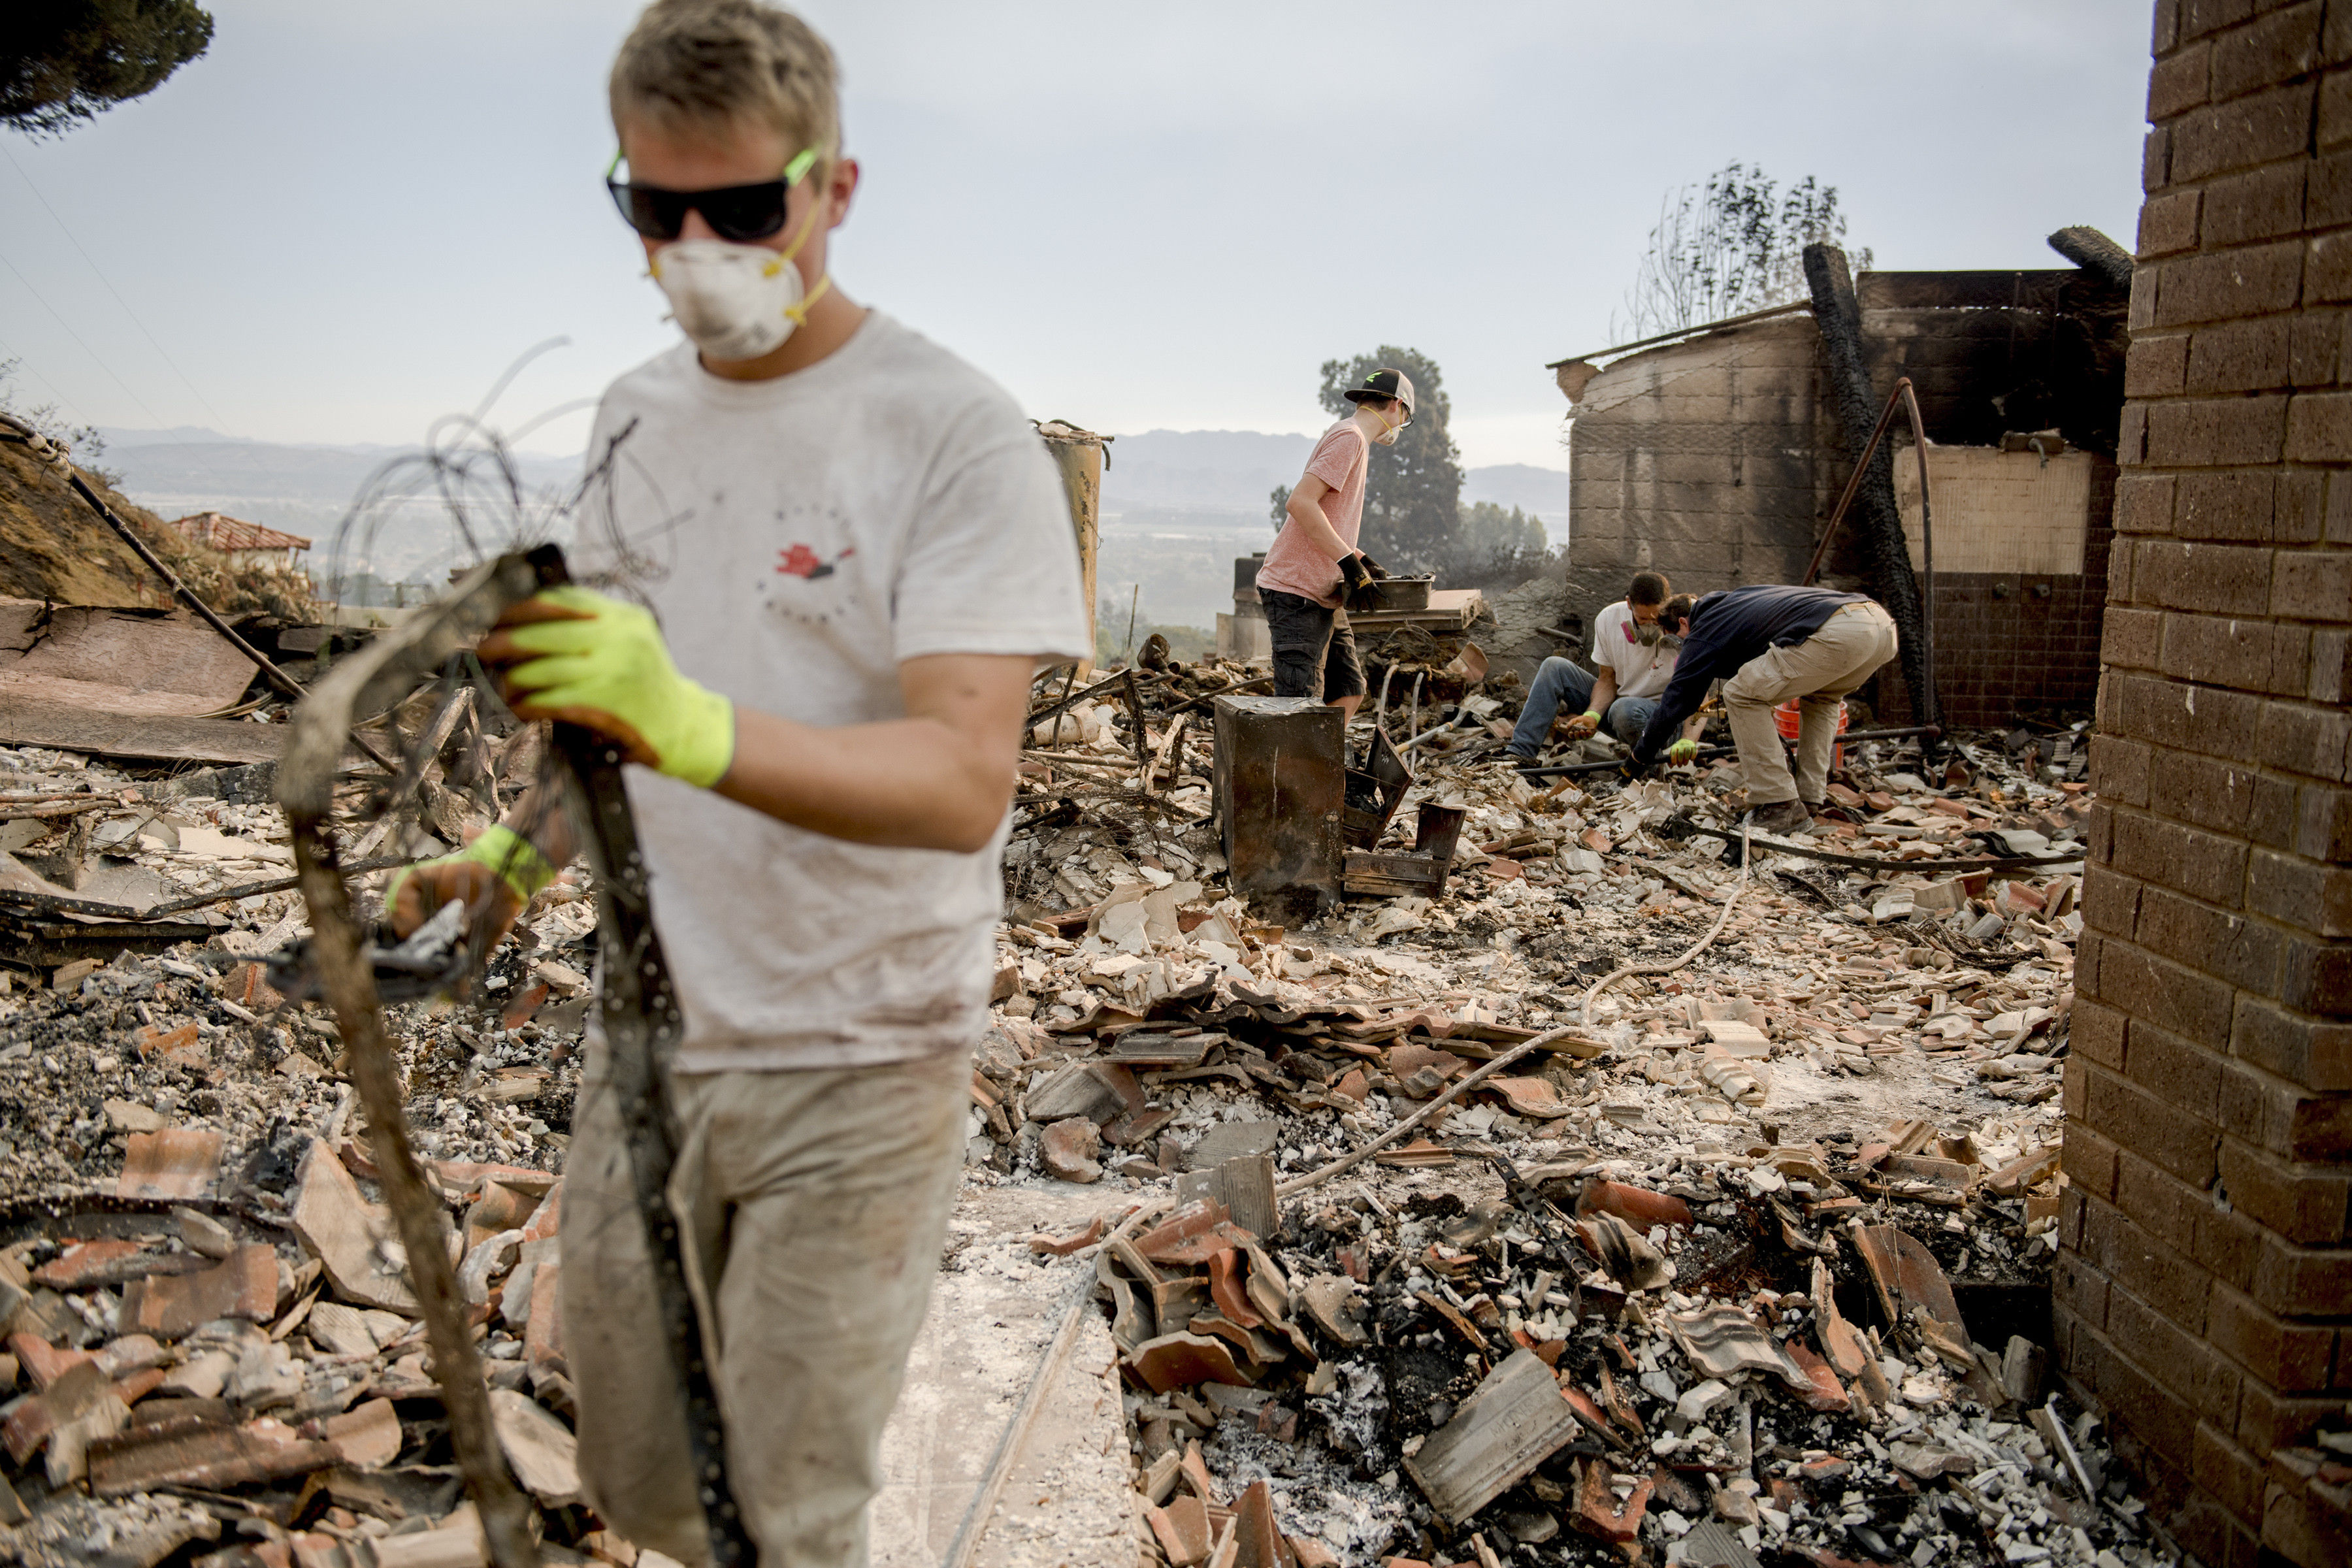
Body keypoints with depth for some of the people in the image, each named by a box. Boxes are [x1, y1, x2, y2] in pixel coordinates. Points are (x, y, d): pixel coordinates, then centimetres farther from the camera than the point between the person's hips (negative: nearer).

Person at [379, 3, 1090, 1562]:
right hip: (649, 1036, 6)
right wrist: (524, 847, 7)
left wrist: (689, 725, -42)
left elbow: (961, 780, -28)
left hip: (857, 1068, -6)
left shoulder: (960, 436, -16)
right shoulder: (635, 414, 6)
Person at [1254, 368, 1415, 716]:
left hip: (1323, 595, 10)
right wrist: (1351, 564, -23)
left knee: (1349, 692, 10)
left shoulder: (1350, 440, 21)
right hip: (1297, 590, -10)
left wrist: (1362, 560, 14)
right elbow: (1300, 504, -23)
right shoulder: (1349, 439, -11)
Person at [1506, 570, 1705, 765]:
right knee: (1554, 667, -12)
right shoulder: (1608, 619, -11)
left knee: (1624, 708, -39)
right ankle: (1521, 752, -18)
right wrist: (1592, 715, -22)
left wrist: (1688, 740, -40)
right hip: (1615, 703, 5)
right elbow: (1607, 679, -1)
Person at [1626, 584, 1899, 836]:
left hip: (1836, 634, -9)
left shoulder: (1705, 632, 11)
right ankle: (1809, 801, 25)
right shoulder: (1737, 599, 35)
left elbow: (1677, 698, 14)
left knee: (1741, 697, 1)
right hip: (1882, 623, 9)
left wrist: (1641, 755, 26)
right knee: (1819, 697, 34)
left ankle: (1782, 807, 2)